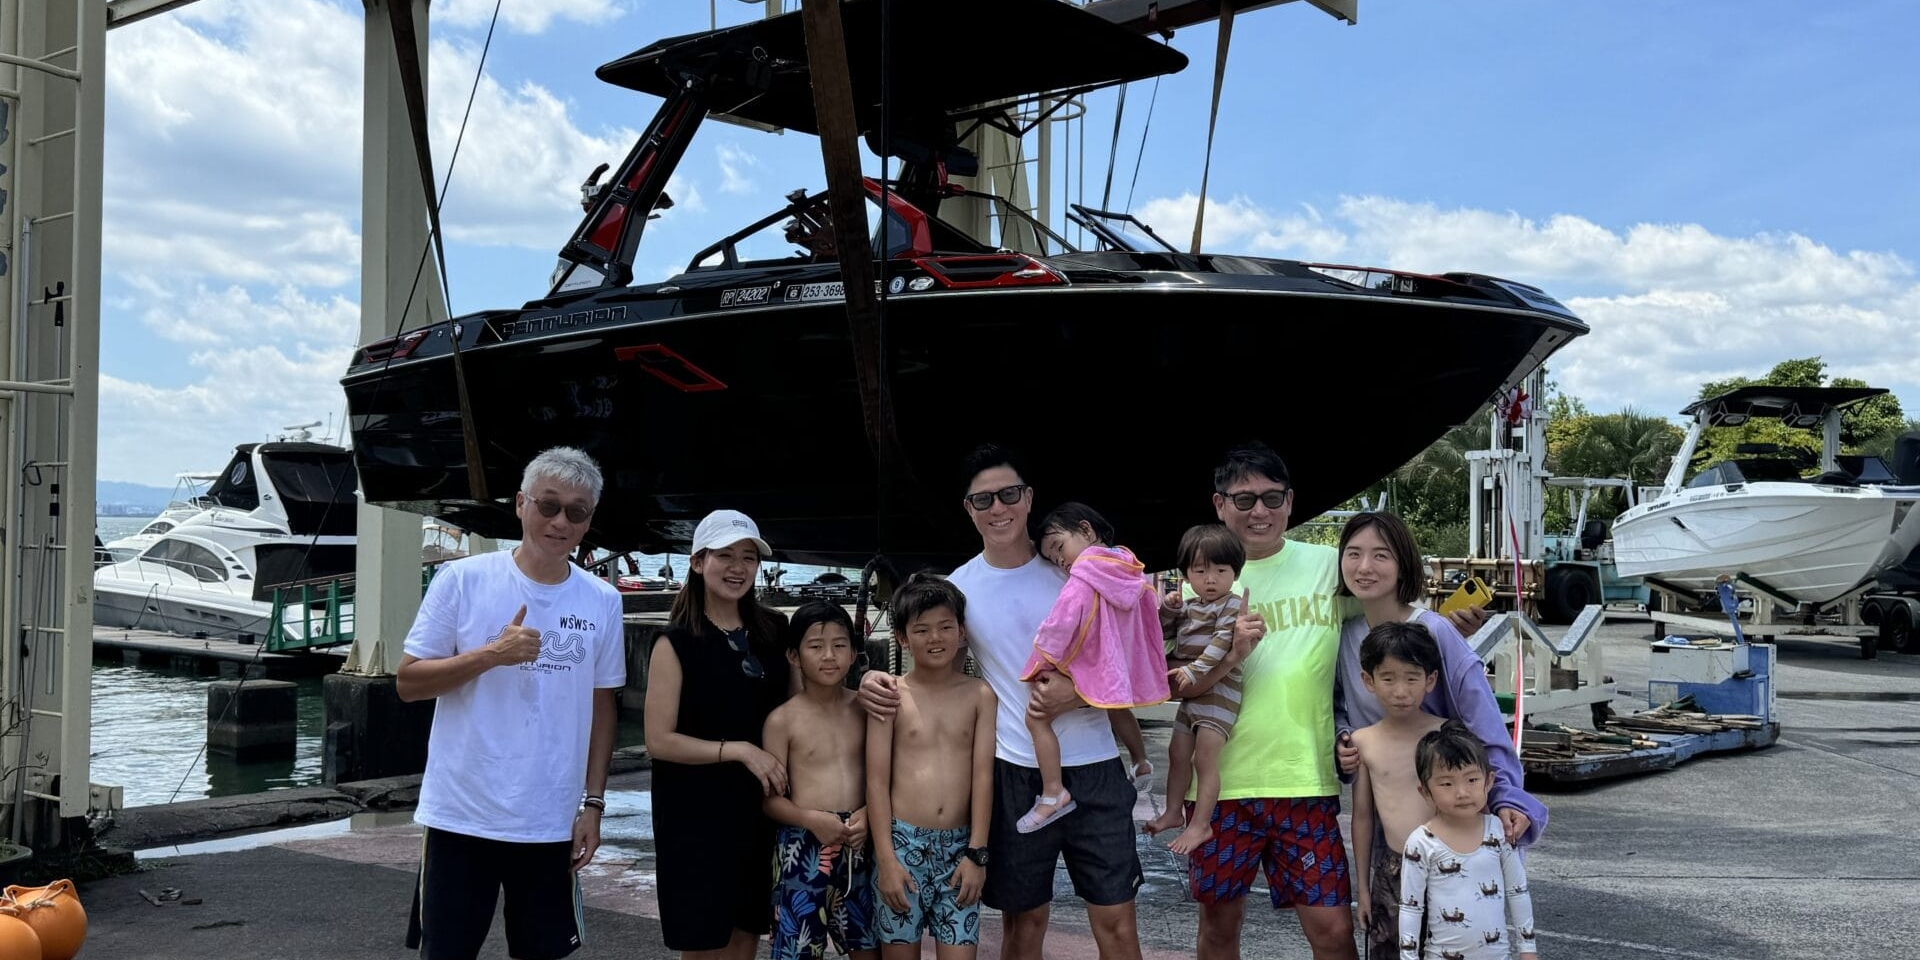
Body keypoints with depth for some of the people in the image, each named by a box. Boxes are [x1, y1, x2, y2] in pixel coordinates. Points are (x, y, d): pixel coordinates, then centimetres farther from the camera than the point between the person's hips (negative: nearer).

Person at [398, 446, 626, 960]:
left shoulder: (603, 602, 3)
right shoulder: (462, 579, -6)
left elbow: (602, 707, 10)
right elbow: (408, 682, -4)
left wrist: (592, 802, 5)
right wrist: (492, 654, -18)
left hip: (552, 824, 2)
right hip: (461, 817, -2)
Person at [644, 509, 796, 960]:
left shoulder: (773, 631, 6)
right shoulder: (676, 643, -8)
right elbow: (659, 739, -13)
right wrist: (739, 749, -20)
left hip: (759, 811, 5)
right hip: (696, 815, -5)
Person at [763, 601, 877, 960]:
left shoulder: (864, 709, 4)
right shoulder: (783, 720, -6)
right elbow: (770, 797, -6)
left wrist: (868, 813, -11)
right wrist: (811, 819, -20)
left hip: (858, 845, 3)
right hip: (804, 846, -3)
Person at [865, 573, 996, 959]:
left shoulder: (980, 695, 4)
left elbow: (983, 776, 1)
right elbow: (877, 780, -2)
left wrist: (977, 852, -4)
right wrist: (885, 857, -8)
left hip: (958, 846, 1)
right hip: (903, 841, -1)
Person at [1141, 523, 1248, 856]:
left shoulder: (1232, 605, -11)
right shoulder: (1190, 608, 15)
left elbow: (1221, 644, -21)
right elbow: (1166, 632, 21)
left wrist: (1194, 670, -28)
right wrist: (1169, 610, 2)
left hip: (1217, 692, -9)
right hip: (1191, 693, 9)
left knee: (1205, 759, -9)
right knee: (1177, 753, 16)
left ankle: (1201, 825, -5)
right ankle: (1173, 812, 29)